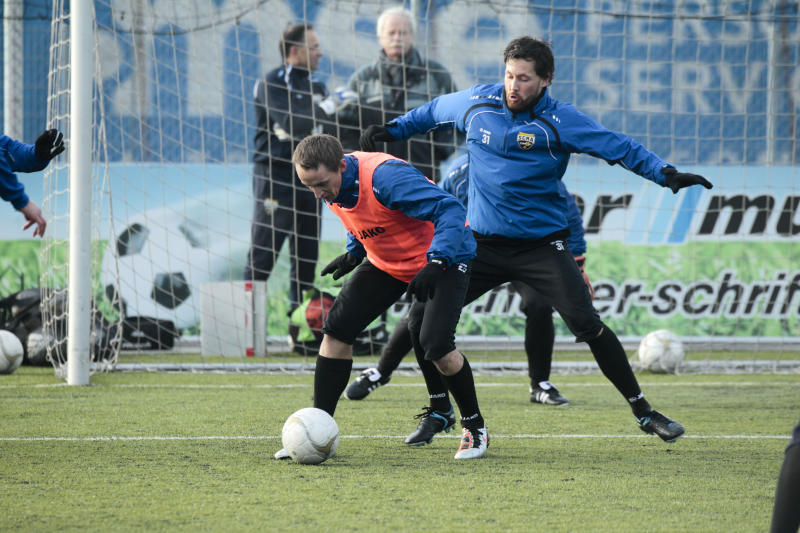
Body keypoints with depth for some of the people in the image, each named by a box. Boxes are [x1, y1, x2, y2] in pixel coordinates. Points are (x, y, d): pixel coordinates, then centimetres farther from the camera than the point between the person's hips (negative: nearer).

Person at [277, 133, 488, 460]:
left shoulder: (386, 177, -35)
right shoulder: (330, 183, -10)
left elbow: (450, 210, -36)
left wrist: (436, 263, -45)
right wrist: (354, 252, 7)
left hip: (442, 259, -8)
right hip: (385, 262, 8)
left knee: (434, 345, -21)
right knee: (336, 330, -4)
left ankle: (475, 428, 3)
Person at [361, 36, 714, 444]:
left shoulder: (559, 121, -11)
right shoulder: (476, 103, -1)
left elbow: (620, 148, -15)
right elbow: (433, 112, 21)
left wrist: (666, 174, -26)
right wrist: (391, 131, 21)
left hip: (542, 245, -3)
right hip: (482, 242, 3)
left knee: (587, 325, -15)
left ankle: (643, 411, -3)